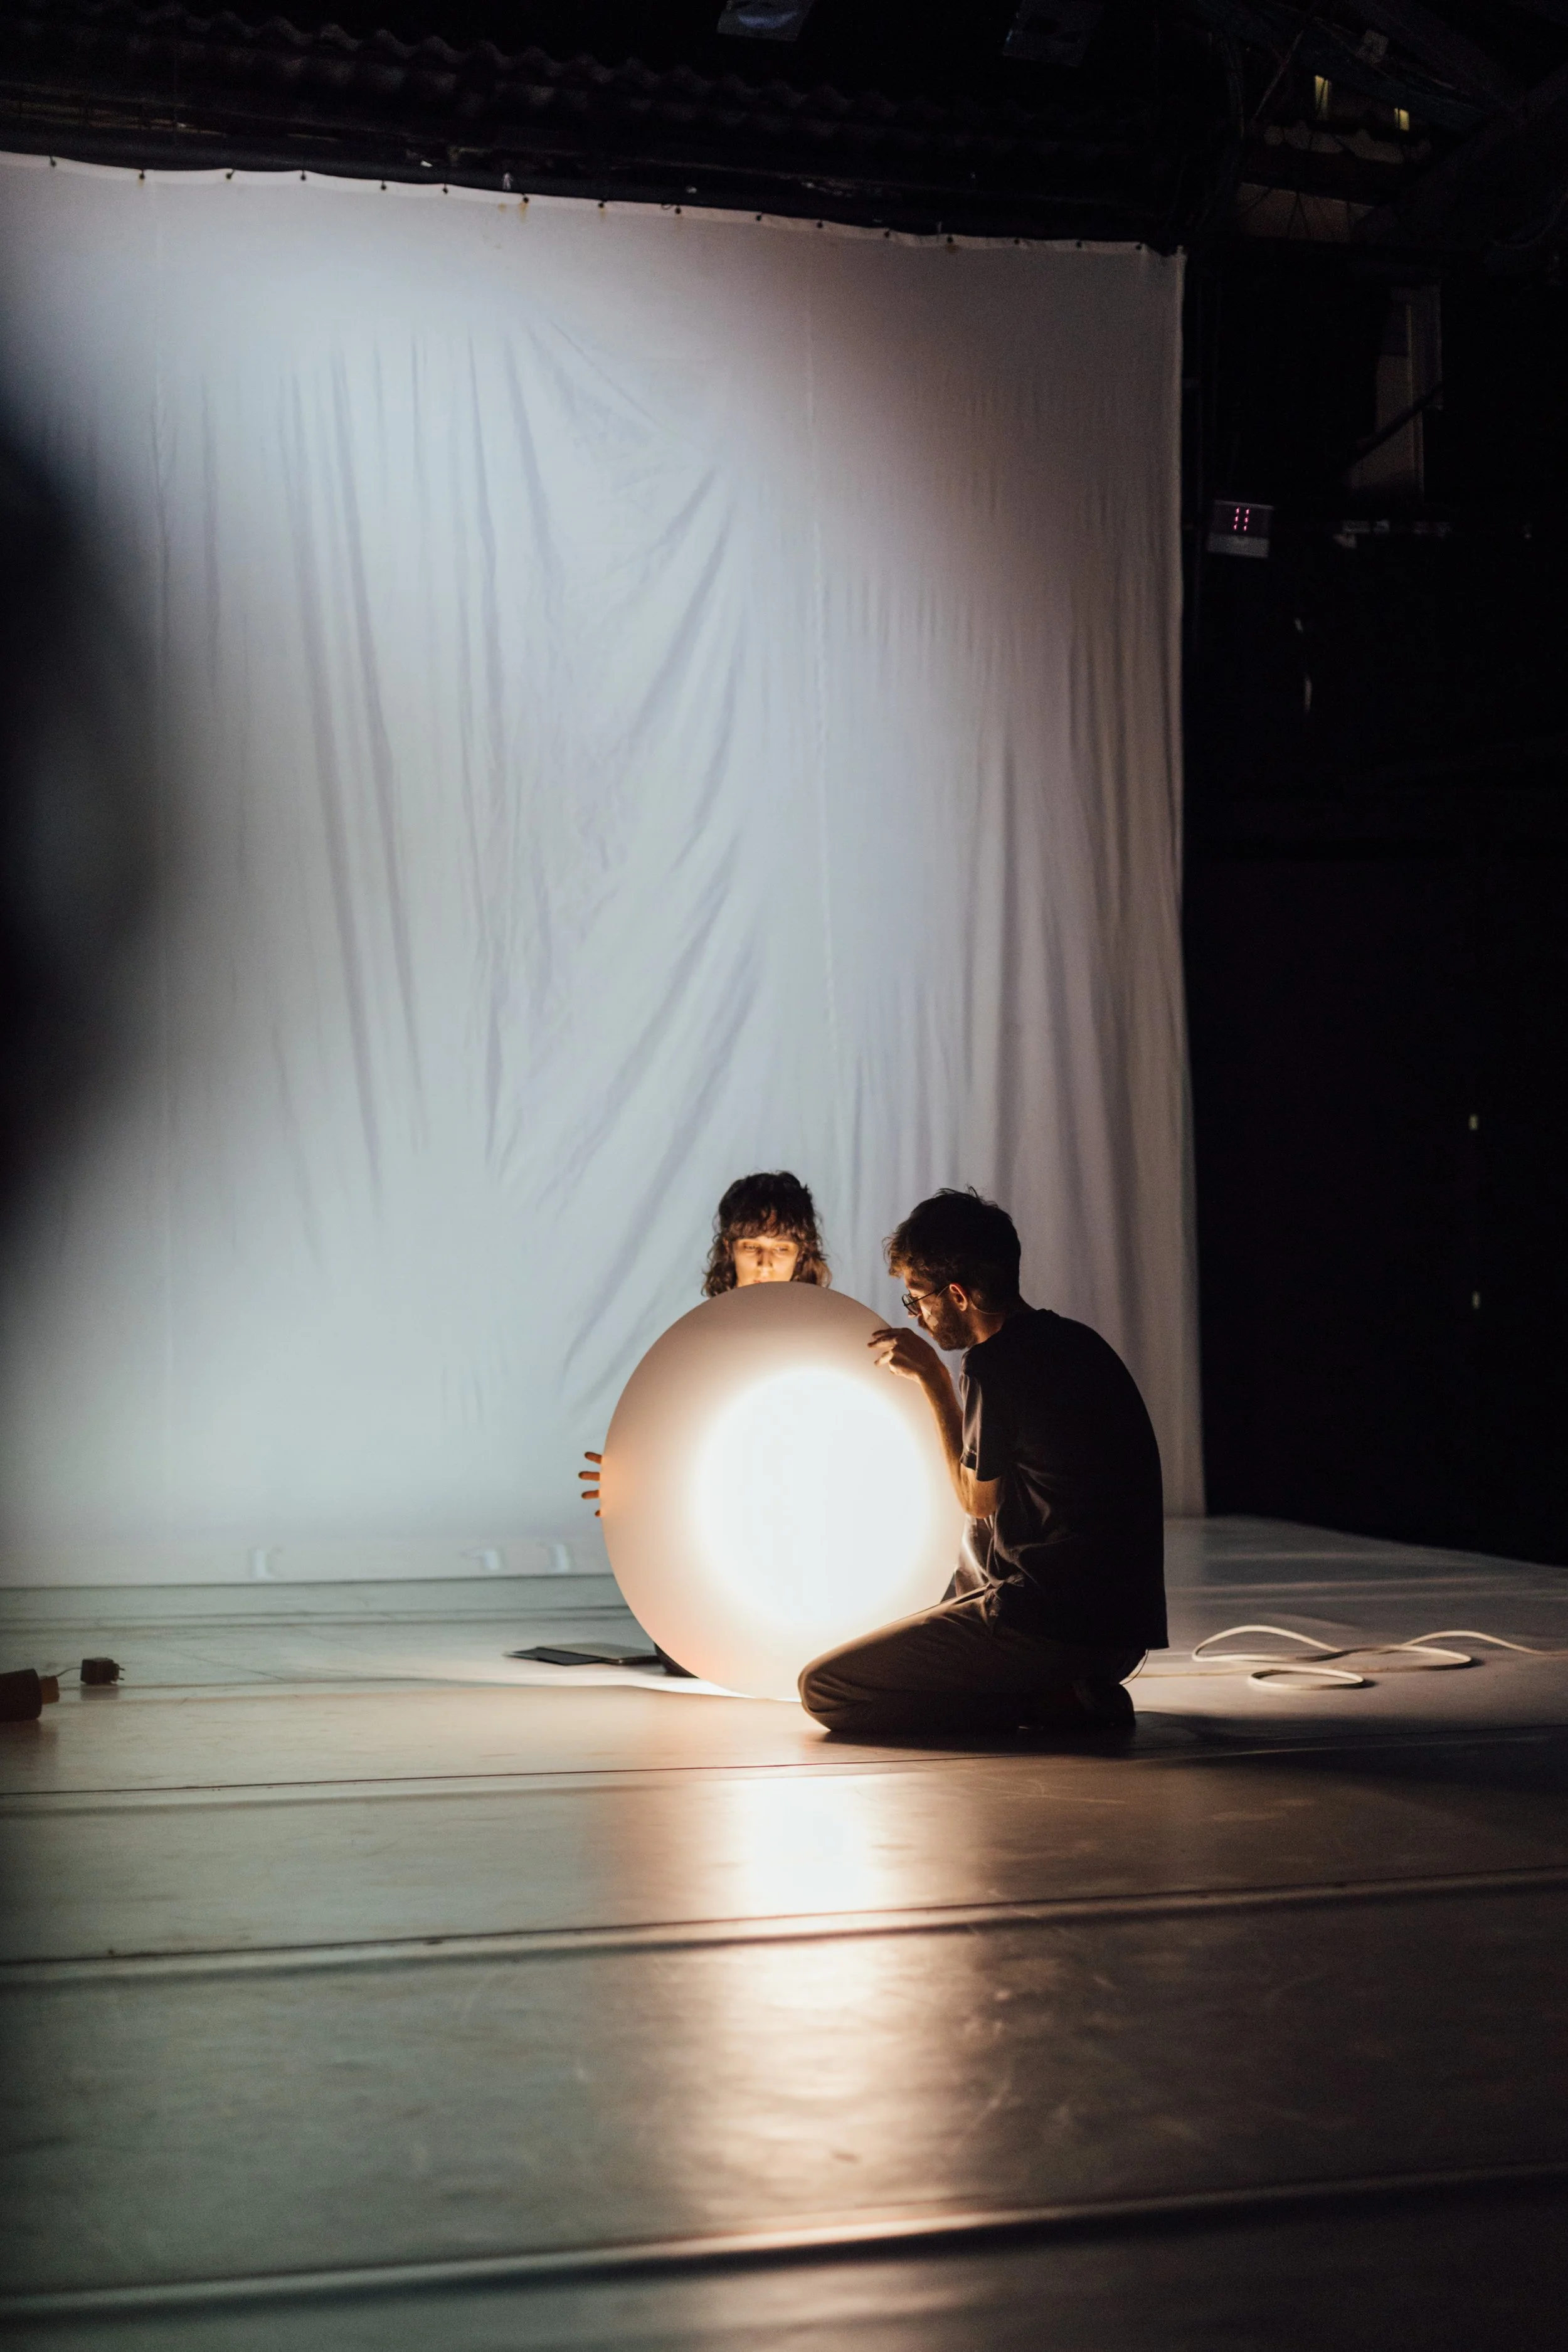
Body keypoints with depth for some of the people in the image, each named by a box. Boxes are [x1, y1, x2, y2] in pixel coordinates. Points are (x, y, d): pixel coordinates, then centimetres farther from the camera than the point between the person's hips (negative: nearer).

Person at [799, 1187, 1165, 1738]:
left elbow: (978, 1499, 2)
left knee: (821, 1689, -6)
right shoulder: (1076, 1341, 12)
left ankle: (1048, 1700, -8)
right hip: (1127, 1624, 9)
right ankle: (1068, 1689, 14)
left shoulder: (994, 1367, -15)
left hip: (1053, 1625, -9)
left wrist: (932, 1377, 6)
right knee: (983, 1540, 39)